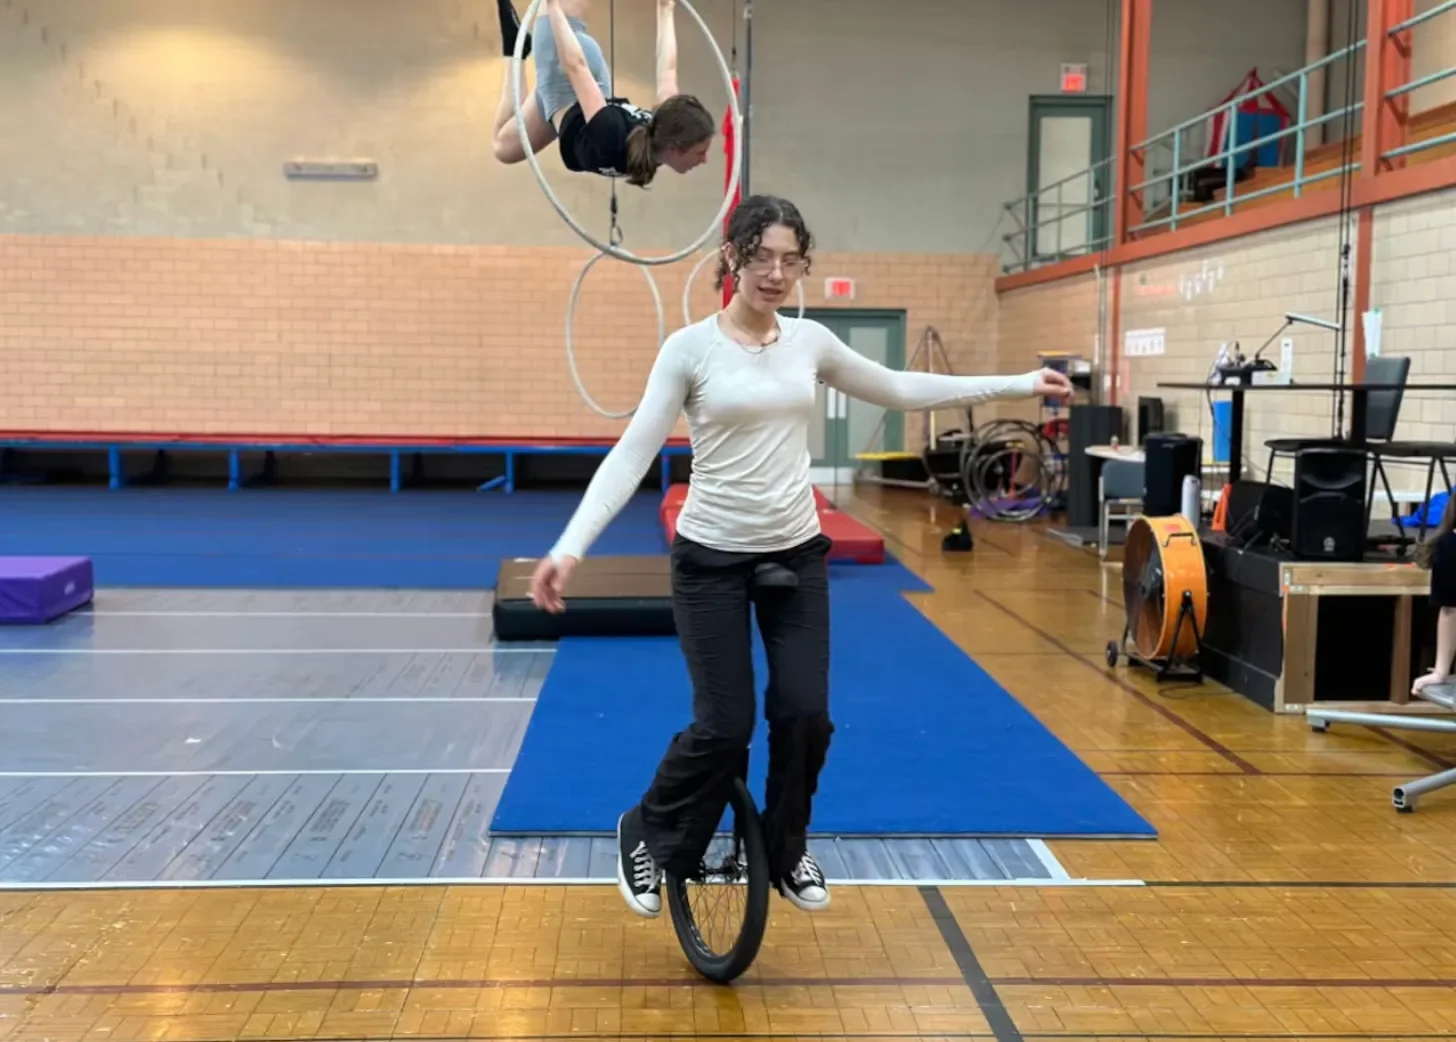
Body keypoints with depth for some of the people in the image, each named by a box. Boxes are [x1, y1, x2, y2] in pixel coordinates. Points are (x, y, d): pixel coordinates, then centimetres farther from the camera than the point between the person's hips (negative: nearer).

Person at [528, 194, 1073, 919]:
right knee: (723, 727, -6)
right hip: (711, 558, -4)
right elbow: (632, 453, -14)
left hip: (797, 554, 4)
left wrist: (1018, 385, 15)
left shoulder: (811, 342, 3)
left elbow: (900, 390, 14)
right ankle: (645, 837, 23)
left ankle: (785, 853, 27)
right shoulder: (689, 348, -9)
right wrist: (569, 547, -25)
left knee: (805, 716, 0)